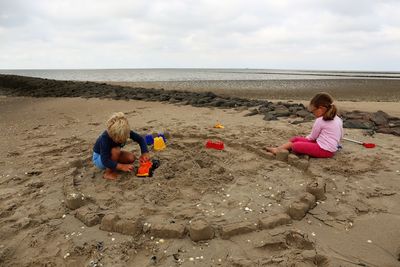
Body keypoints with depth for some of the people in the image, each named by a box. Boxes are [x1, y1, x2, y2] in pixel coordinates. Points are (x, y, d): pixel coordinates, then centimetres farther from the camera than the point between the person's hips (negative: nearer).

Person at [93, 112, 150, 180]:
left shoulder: (125, 132, -24)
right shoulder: (105, 138, -38)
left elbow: (140, 139, -14)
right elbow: (105, 161, -39)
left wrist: (144, 153, -29)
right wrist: (122, 166, -48)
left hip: (111, 154, 6)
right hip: (99, 158, -6)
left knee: (131, 158, -17)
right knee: (116, 150, -34)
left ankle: (111, 166, 3)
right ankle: (108, 173, -17)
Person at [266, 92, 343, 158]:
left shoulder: (320, 121, -14)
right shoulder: (338, 119, 9)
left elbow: (312, 137, -3)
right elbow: (341, 136, 17)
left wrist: (305, 138, 18)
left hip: (324, 150, -9)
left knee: (295, 146, -17)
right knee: (295, 139, 7)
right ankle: (277, 149, 8)